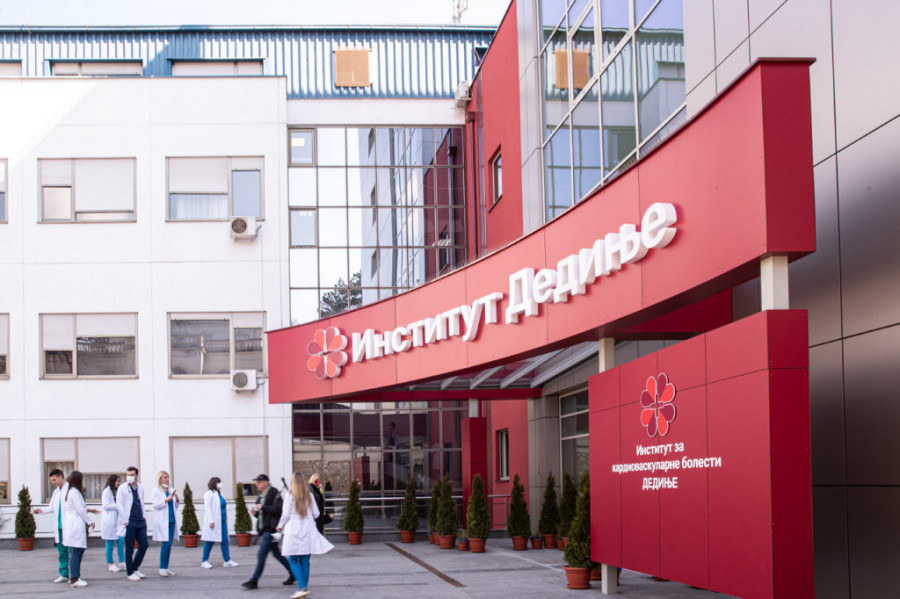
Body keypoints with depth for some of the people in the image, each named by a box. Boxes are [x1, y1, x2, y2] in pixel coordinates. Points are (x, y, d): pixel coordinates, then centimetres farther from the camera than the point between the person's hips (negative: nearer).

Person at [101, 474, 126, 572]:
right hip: (109, 521, -7)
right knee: (110, 543, -1)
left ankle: (122, 563, 4)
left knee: (121, 541, 0)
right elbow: (105, 505, -13)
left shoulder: (116, 491, 17)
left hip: (117, 520, 7)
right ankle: (111, 564, 6)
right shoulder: (106, 491, -7)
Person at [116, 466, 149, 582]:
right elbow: (119, 504, -9)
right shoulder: (123, 488, -5)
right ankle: (130, 573, 8)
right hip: (129, 522, -6)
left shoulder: (141, 487, 12)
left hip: (141, 521, 6)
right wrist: (125, 521, -13)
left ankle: (135, 568, 21)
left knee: (144, 545, 5)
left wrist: (144, 516, 12)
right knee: (130, 548, -1)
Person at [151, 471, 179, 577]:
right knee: (166, 543, -13)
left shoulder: (171, 491, 16)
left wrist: (177, 500, 1)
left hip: (171, 520, 6)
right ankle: (162, 568, -6)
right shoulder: (156, 491, 0)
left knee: (169, 544, 6)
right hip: (162, 521, -6)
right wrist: (167, 500, -18)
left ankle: (166, 568, 11)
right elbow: (155, 505, -10)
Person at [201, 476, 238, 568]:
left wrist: (226, 519, 17)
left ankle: (227, 561, 8)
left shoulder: (219, 494, 18)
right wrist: (211, 521, -20)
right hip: (213, 522, -8)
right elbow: (207, 508, -14)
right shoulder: (209, 494, -7)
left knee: (225, 541, 6)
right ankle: (204, 561, 5)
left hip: (222, 521, 8)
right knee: (209, 541, -2)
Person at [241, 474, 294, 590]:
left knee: (261, 555, -11)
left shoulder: (274, 494, -10)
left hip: (271, 529, -10)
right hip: (264, 530, 10)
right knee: (277, 554, 14)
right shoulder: (261, 496, 18)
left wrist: (263, 507, -18)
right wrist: (255, 512, 3)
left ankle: (254, 580, -9)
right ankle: (293, 574, 24)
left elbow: (278, 510, -21)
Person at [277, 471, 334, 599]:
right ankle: (304, 588, 9)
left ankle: (302, 587, -15)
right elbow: (316, 513, 7)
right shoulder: (309, 496, 5)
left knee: (293, 560, -1)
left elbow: (285, 515, -5)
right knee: (305, 561, 7)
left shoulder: (290, 497, -6)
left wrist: (280, 527, 12)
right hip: (308, 530, 4)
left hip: (294, 530, -4)